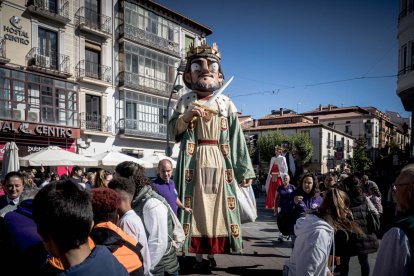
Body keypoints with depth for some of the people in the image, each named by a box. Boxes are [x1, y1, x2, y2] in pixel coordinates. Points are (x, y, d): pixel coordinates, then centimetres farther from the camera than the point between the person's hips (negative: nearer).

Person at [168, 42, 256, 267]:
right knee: (196, 204, 1)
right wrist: (186, 116, -16)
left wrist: (245, 170, 1)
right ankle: (198, 254, 11)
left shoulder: (226, 103, 7)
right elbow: (173, 130, 2)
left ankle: (212, 252, 18)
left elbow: (237, 139, 4)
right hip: (194, 161, -1)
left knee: (217, 203, 4)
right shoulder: (186, 101, 6)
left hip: (219, 161, 1)